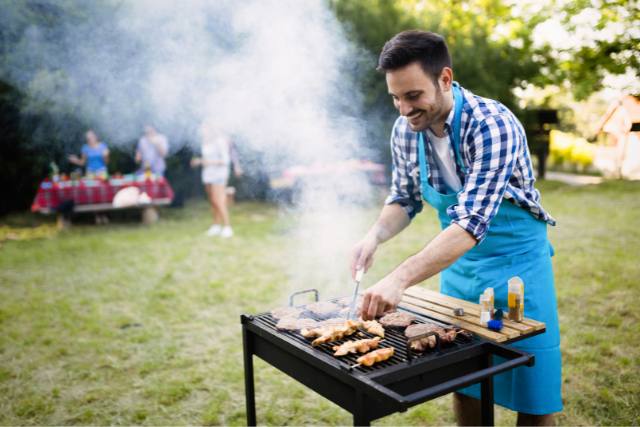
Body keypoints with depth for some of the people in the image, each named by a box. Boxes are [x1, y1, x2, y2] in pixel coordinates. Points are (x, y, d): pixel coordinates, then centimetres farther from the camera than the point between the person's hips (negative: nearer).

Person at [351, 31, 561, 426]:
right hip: (457, 261, 5)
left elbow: (471, 223, -36)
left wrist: (399, 279, -45)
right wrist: (375, 236, -16)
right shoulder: (405, 130, -8)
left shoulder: (493, 126, -27)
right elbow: (405, 198, 5)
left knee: (531, 385, 6)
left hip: (515, 260, -5)